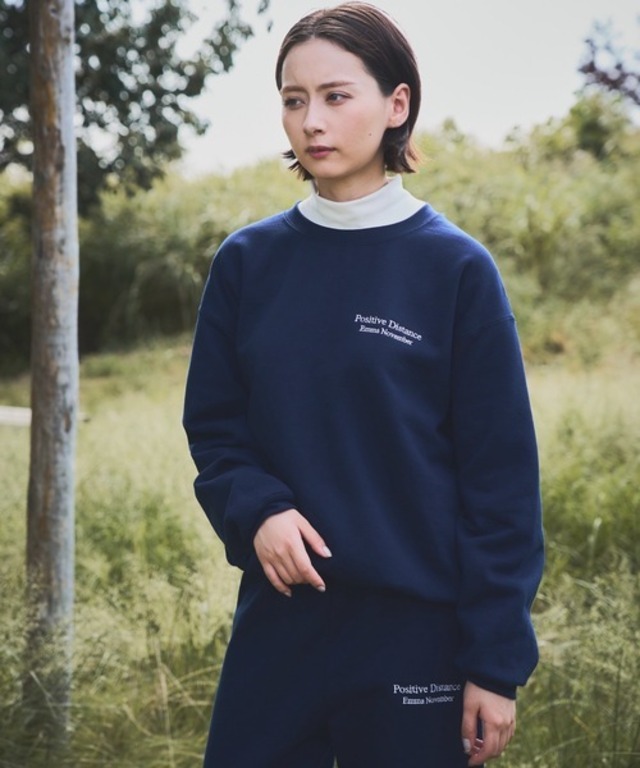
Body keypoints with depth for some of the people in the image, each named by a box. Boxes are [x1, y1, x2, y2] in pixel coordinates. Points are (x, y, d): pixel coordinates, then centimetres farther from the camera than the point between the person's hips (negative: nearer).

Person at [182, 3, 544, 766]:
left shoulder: (456, 269, -6)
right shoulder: (247, 261, 3)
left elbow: (501, 475, -6)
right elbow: (213, 425, 8)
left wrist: (496, 662, -8)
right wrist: (256, 509, -14)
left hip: (416, 627, -3)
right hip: (277, 616, 3)